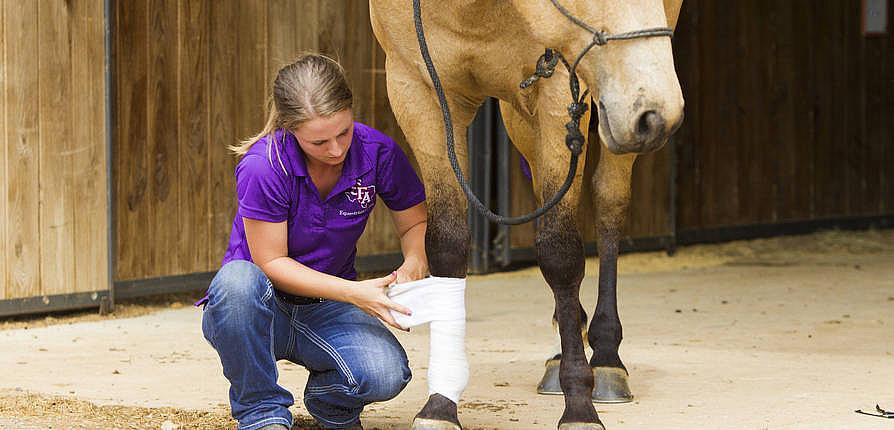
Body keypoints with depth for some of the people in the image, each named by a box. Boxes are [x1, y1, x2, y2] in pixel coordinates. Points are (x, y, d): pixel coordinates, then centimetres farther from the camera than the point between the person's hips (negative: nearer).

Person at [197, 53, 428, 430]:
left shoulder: (377, 151, -12)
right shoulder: (262, 167, -23)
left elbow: (416, 223, 3)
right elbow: (270, 263, -18)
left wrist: (415, 261, -20)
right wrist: (353, 292, -29)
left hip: (326, 313, 2)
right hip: (262, 309, -2)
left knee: (386, 374, -30)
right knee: (236, 281, -40)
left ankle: (328, 399, 8)